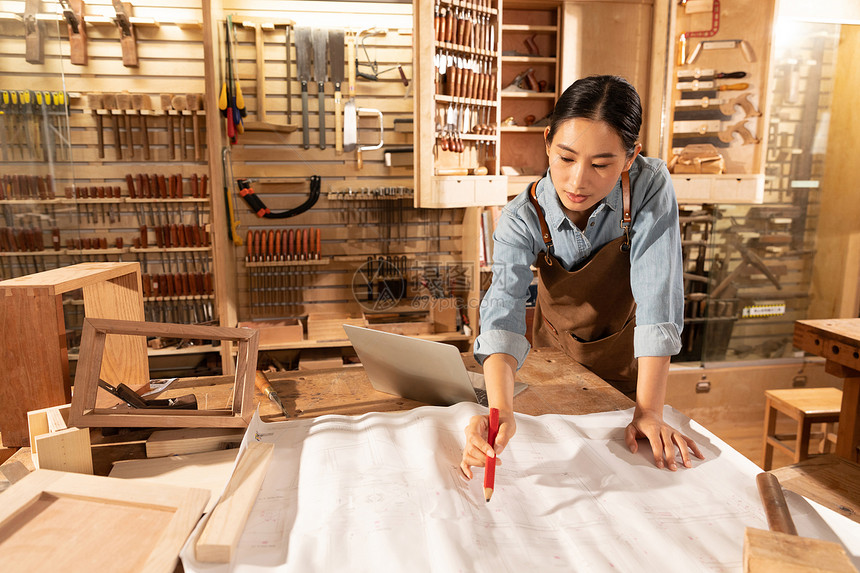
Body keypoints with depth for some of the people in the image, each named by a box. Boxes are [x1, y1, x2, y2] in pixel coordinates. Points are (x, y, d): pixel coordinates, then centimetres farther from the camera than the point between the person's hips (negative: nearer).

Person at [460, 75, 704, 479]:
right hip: (555, 357, 0)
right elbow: (503, 314, -39)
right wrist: (501, 410, -56)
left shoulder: (651, 187, -27)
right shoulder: (522, 219, -27)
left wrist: (649, 413, -35)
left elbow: (657, 302, -31)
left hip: (627, 364, 0)